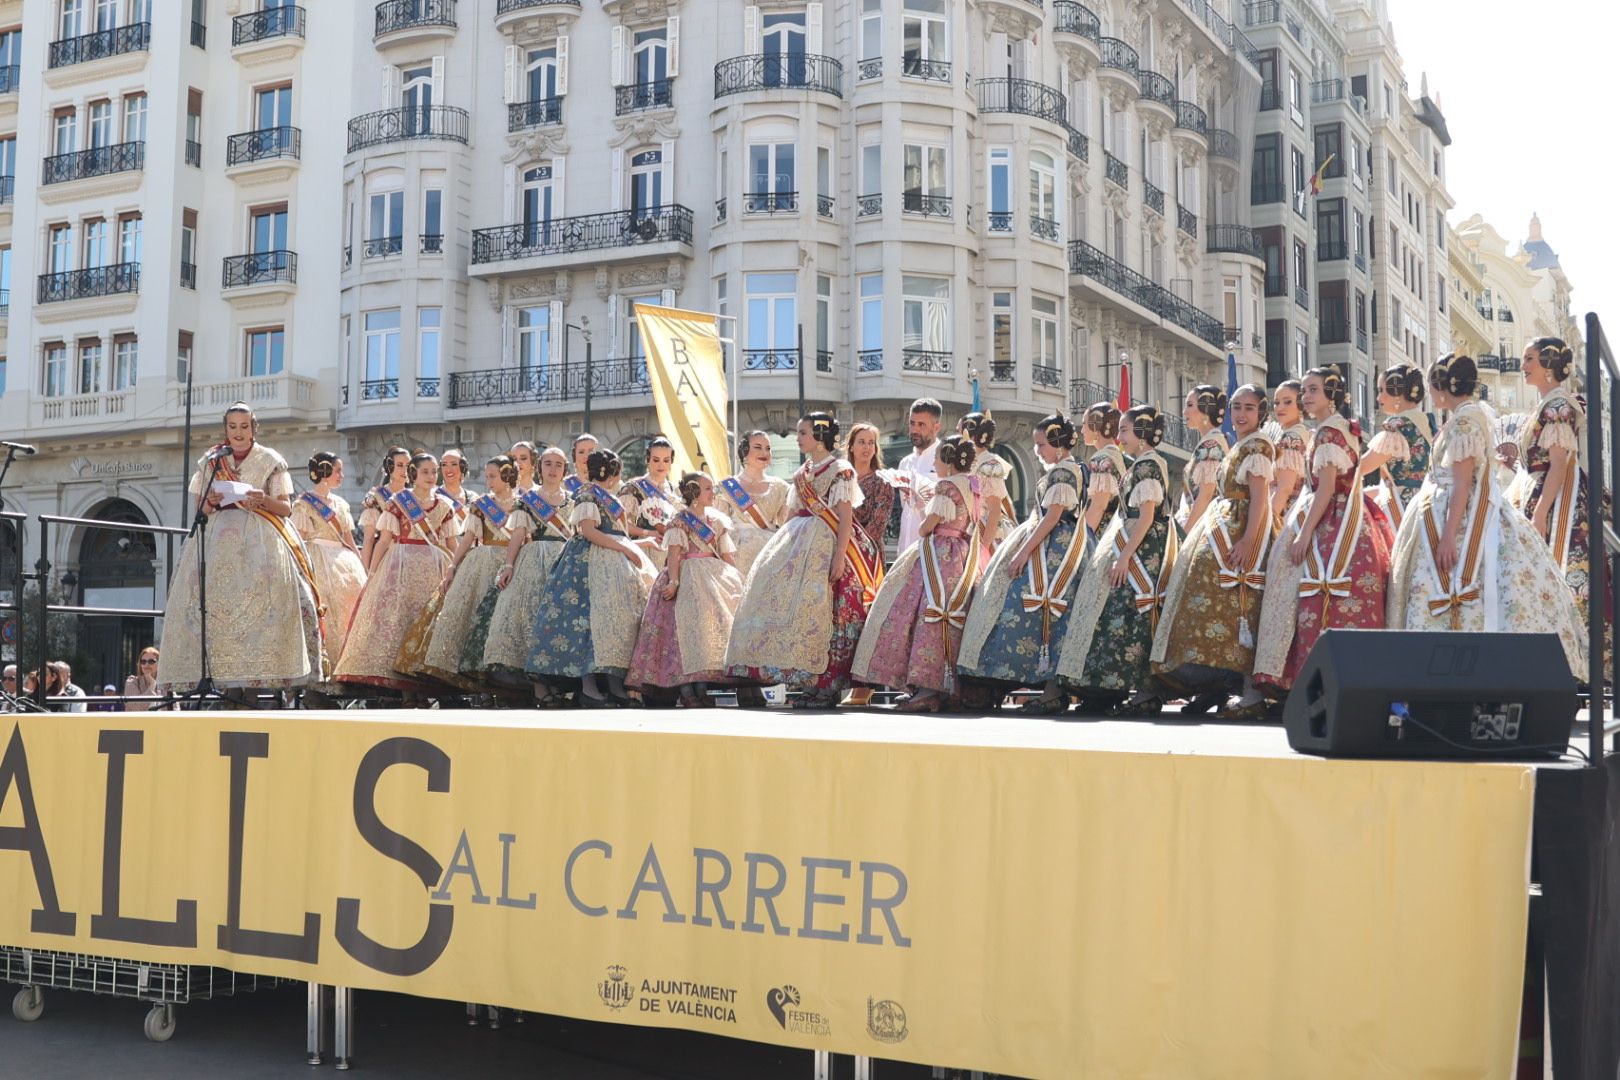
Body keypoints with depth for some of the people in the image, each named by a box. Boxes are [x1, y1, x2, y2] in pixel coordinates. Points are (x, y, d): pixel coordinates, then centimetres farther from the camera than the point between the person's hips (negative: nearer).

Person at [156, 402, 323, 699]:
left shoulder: (271, 461, 10)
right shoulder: (210, 461, 17)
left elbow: (286, 508, 7)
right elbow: (199, 507, 17)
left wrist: (264, 500, -12)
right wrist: (211, 502, -5)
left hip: (260, 538, -2)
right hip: (218, 538, 2)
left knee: (258, 602, -19)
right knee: (217, 602, -14)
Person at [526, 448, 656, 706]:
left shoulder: (610, 497, 21)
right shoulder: (587, 495, -6)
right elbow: (588, 531, -17)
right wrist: (625, 549, -18)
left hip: (616, 562, 9)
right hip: (593, 562, -9)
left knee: (620, 617, 1)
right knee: (594, 616, -14)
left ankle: (615, 683, 0)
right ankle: (588, 685, -14)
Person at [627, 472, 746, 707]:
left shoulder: (717, 521, 20)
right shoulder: (680, 522, 2)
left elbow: (728, 556, 20)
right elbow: (674, 553, -10)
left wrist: (737, 580, 10)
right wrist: (673, 581, -23)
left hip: (715, 577, 6)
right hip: (688, 576, -6)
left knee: (720, 618, -12)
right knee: (688, 623, -20)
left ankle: (702, 685, -14)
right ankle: (686, 689, -25)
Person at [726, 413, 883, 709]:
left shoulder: (839, 470, -4)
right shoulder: (803, 471, 19)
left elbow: (846, 518, -11)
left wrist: (839, 557, -20)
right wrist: (784, 548, 13)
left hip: (827, 546, -8)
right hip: (802, 546, 8)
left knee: (824, 610, -12)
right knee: (796, 605, 1)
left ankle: (826, 688, -8)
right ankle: (809, 685, 6)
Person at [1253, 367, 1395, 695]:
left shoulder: (1328, 433, -11)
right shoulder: (1342, 428, 18)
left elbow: (1326, 488, -18)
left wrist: (1304, 533, -19)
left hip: (1333, 523, -10)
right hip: (1349, 518, 10)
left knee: (1326, 605, -12)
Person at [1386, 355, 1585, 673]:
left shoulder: (1463, 420, -15)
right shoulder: (1478, 411, 13)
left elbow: (1462, 482, -20)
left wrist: (1448, 536, -22)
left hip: (1462, 517, -10)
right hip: (1478, 514, 10)